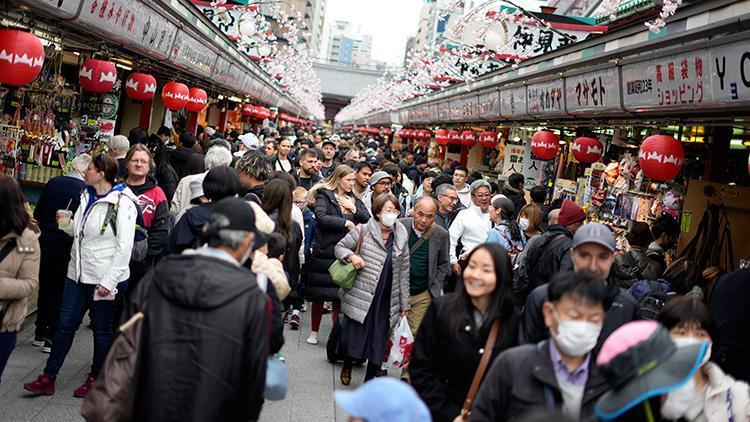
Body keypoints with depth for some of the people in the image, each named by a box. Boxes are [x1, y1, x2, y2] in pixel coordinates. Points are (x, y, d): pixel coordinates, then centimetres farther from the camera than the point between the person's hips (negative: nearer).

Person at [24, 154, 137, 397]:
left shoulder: (123, 203, -15)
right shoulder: (87, 197, 10)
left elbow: (124, 246, -18)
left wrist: (109, 281, -20)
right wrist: (66, 223, -1)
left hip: (104, 279, -7)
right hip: (78, 273, 7)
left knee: (102, 329, 9)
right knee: (65, 325, 11)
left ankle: (95, 378, 25)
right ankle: (48, 379, 20)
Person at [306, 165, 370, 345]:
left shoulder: (353, 199, 15)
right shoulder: (324, 195, -2)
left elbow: (368, 219, 6)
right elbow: (321, 217, -19)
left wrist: (354, 209, -8)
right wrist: (345, 223, -17)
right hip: (324, 251, -4)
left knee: (340, 295, 4)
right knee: (319, 294, 6)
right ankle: (314, 332, 20)